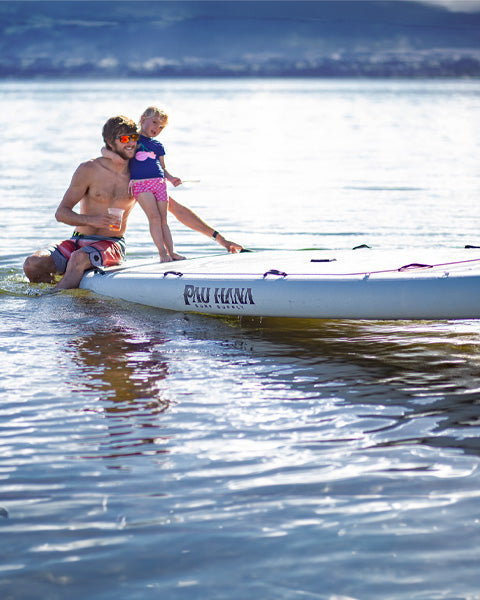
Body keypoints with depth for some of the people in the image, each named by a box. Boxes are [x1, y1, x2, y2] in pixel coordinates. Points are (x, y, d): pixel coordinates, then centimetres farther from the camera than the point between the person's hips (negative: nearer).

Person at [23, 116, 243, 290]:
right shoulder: (89, 170, -4)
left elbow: (177, 209, 6)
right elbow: (61, 212, -4)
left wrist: (218, 237, 1)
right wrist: (90, 220, -25)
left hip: (111, 246, -1)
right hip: (78, 241, 1)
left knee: (79, 259, -35)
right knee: (33, 264, -22)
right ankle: (61, 285, 5)